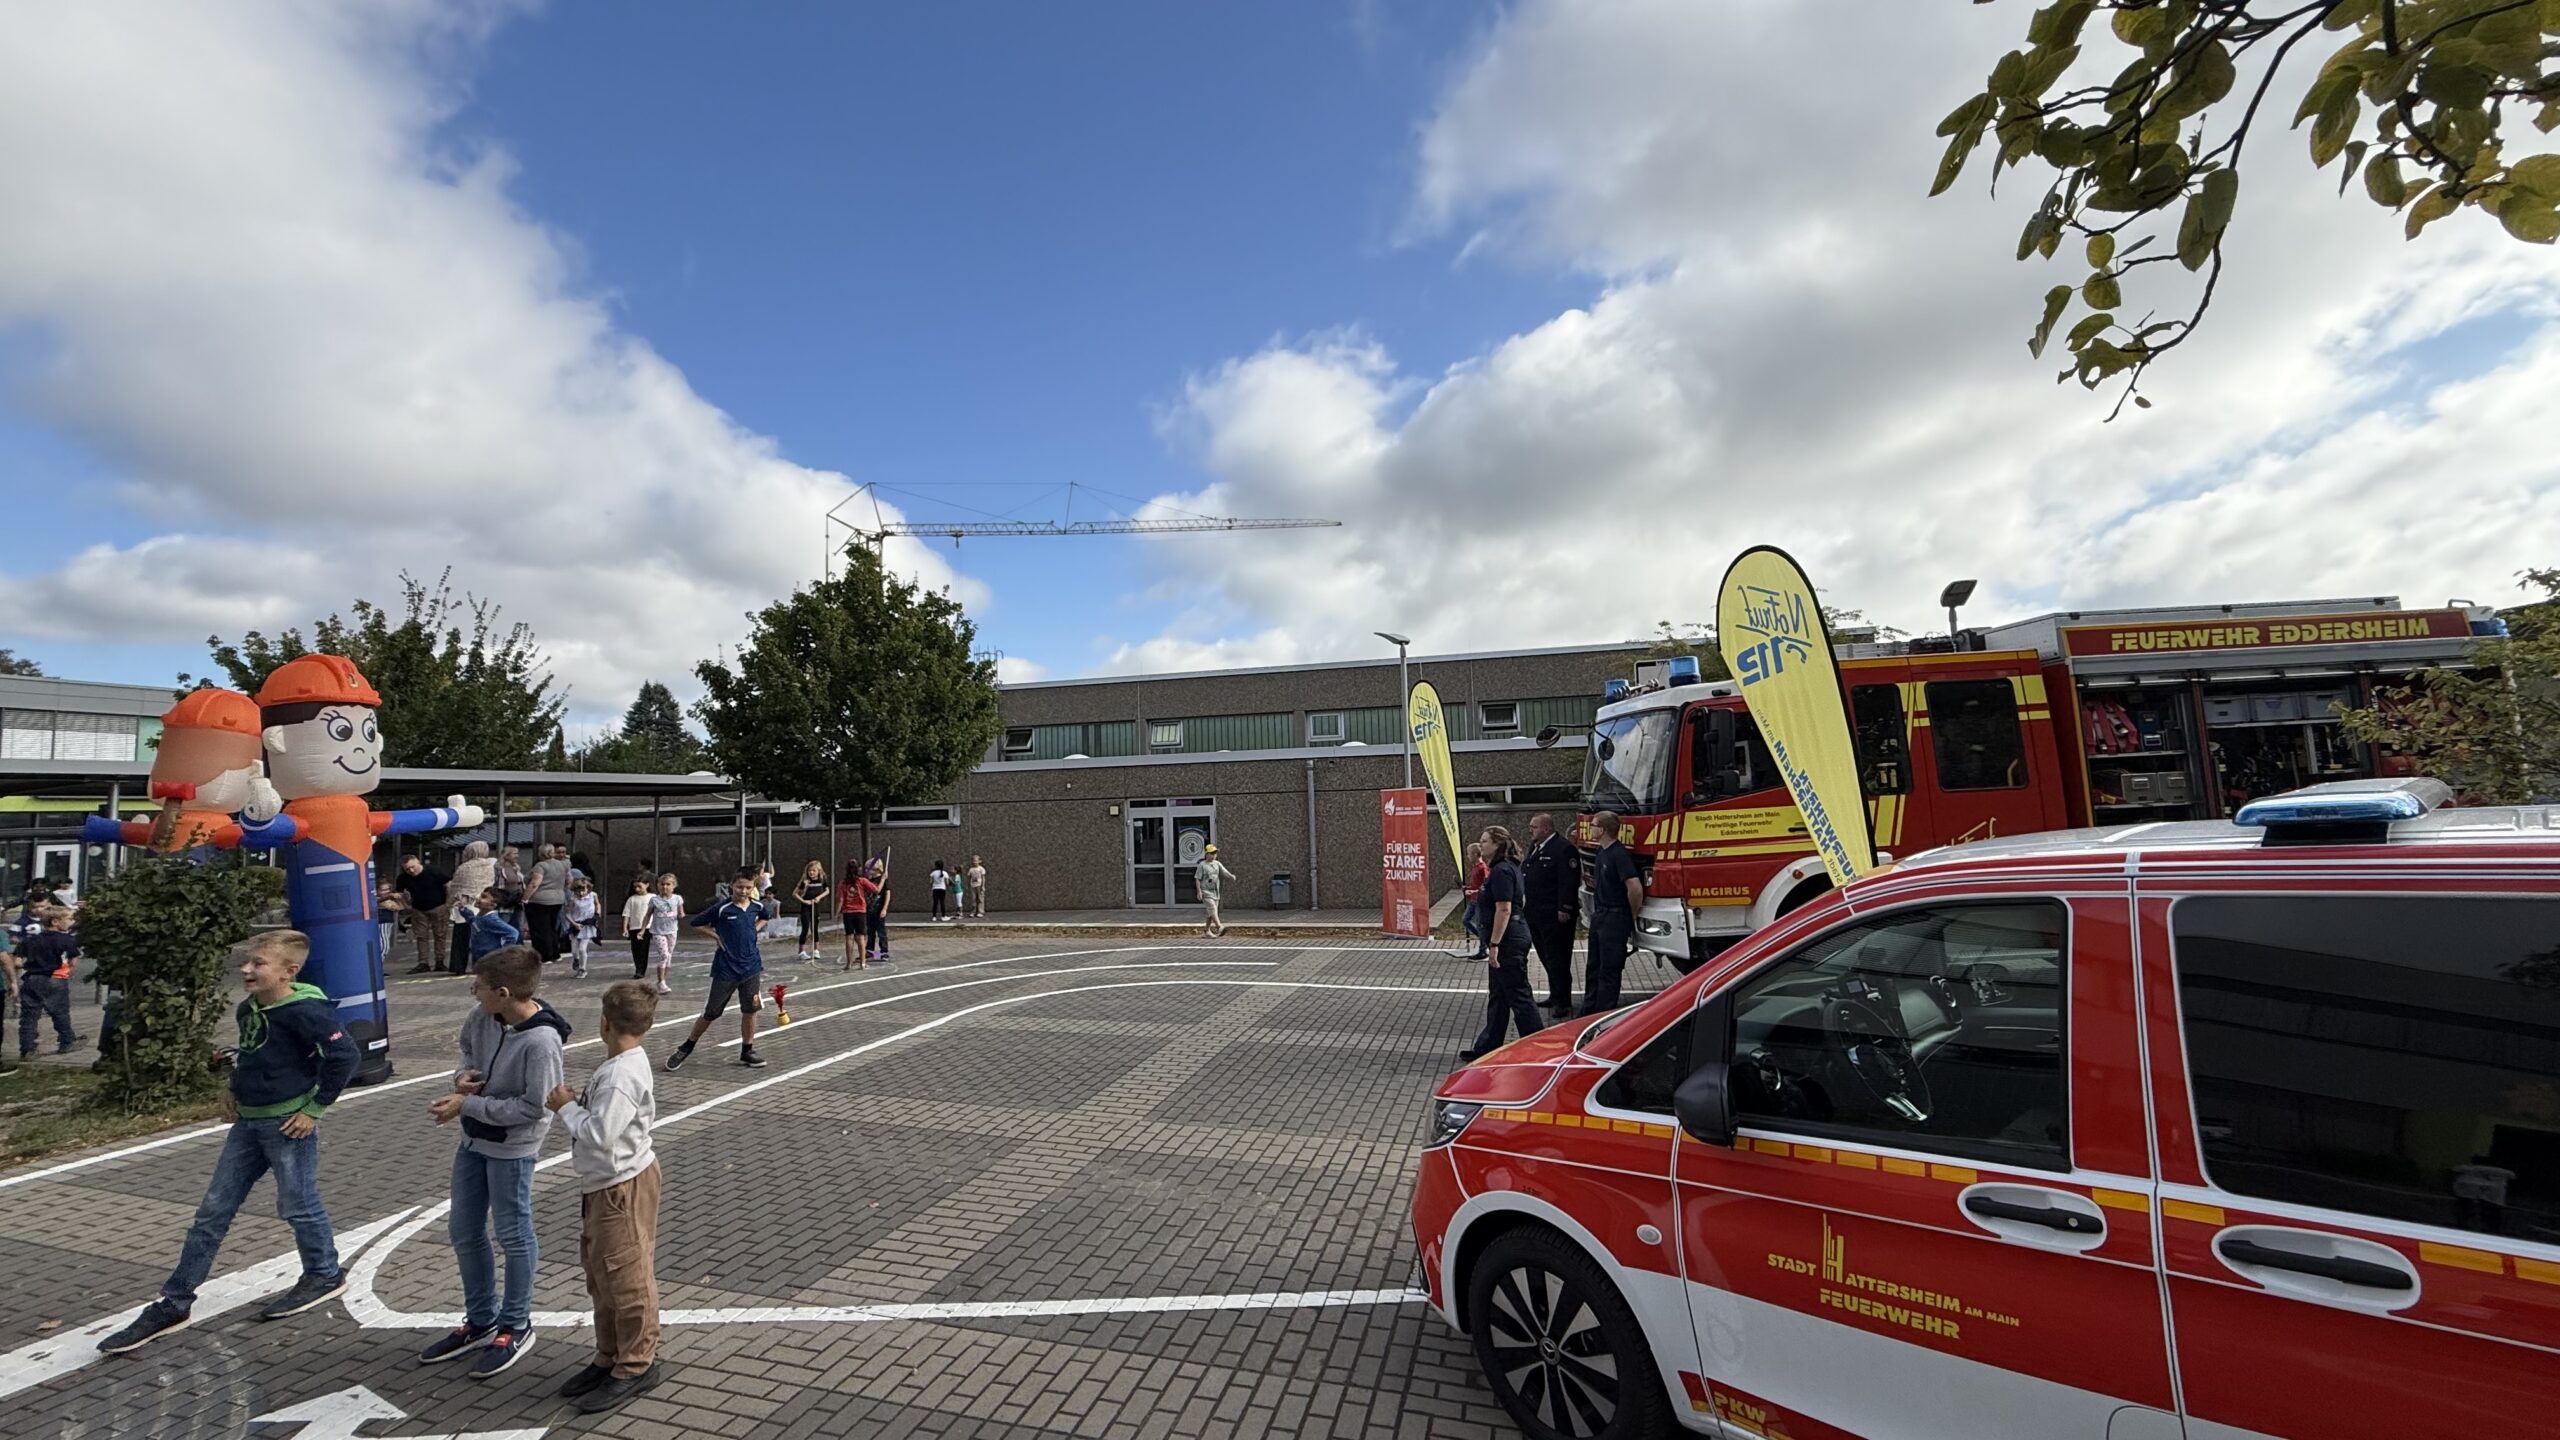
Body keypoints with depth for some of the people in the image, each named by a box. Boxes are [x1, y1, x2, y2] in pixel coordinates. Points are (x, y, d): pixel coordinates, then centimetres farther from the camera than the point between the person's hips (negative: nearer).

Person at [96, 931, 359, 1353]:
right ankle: (174, 1303, 22)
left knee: (297, 1206, 5)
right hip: (248, 1121, 8)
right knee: (214, 1209, 12)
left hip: (288, 1124, -8)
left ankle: (325, 1275, 25)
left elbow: (343, 1056, -24)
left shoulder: (304, 1011, -23)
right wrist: (233, 1087, 9)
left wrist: (315, 1108, -18)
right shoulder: (248, 1009, 4)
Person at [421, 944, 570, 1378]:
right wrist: (464, 1073, -6)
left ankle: (515, 1327, 29)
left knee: (513, 1237, 9)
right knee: (463, 1232, 20)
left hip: (511, 1150, -8)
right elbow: (468, 1042, 14)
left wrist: (467, 1105, -20)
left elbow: (532, 1107, -25)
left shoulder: (541, 1041, -31)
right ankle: (480, 1320, 39)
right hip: (474, 1140, 8)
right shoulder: (486, 1016, -9)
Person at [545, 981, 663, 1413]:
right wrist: (578, 1102, -2)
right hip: (602, 1183, 10)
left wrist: (567, 1107, -15)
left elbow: (600, 1135, -28)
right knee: (600, 1273, 20)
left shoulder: (621, 1076, -26)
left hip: (622, 1186, -10)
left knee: (626, 1277, 4)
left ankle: (637, 1365, 18)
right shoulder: (622, 1066, 6)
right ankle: (610, 1357, 35)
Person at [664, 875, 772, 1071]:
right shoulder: (722, 908, -13)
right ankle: (686, 1048, 29)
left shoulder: (757, 907, 1)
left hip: (751, 966, 3)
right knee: (711, 1013, 7)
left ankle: (747, 1051, 16)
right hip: (726, 968, -3)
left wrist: (755, 930, 8)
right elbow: (695, 923, -2)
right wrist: (718, 934, -7)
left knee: (750, 1009, 2)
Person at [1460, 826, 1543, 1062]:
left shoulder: (1501, 871, -18)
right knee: (1497, 996, 16)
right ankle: (1488, 1047, 25)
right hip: (1514, 936, 11)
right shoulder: (1509, 867, 14)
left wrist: (1494, 944, -24)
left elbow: (1503, 909, -24)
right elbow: (1521, 900, 23)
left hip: (1508, 940, -11)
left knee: (1518, 996, -3)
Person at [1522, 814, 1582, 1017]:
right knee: (1546, 957, 16)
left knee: (1557, 959, -4)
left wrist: (1565, 909, -22)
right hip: (1536, 914, 9)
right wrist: (1525, 904, 18)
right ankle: (1556, 996, 27)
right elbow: (1526, 876, 21)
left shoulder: (1564, 848, -14)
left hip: (1555, 915, -9)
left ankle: (1563, 1002, 2)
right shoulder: (1534, 847, 15)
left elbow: (1570, 881, -19)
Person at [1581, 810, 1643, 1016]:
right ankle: (1589, 1012, 27)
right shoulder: (1602, 854, 11)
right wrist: (1592, 882, 8)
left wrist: (1631, 917, -14)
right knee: (1593, 967, 16)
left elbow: (1636, 888, -25)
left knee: (1609, 970, -1)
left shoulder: (1619, 855, -19)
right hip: (1599, 915, 10)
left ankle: (1604, 1017, 7)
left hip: (1614, 919, -10)